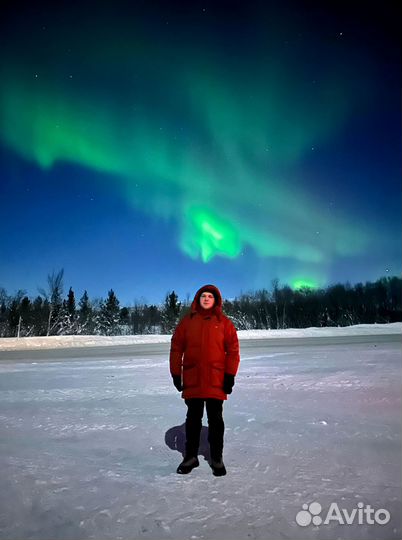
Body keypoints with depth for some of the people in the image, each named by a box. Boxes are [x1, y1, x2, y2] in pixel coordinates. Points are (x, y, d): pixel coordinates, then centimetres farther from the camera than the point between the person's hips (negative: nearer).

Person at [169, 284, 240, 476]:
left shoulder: (224, 323, -1)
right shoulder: (187, 321, 3)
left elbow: (233, 350, -2)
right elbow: (176, 348, 4)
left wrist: (230, 375, -6)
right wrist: (176, 373, 1)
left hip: (216, 381, -1)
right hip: (192, 380, 1)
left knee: (215, 419, 9)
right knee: (193, 419, 14)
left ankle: (217, 458, 24)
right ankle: (190, 456, 28)